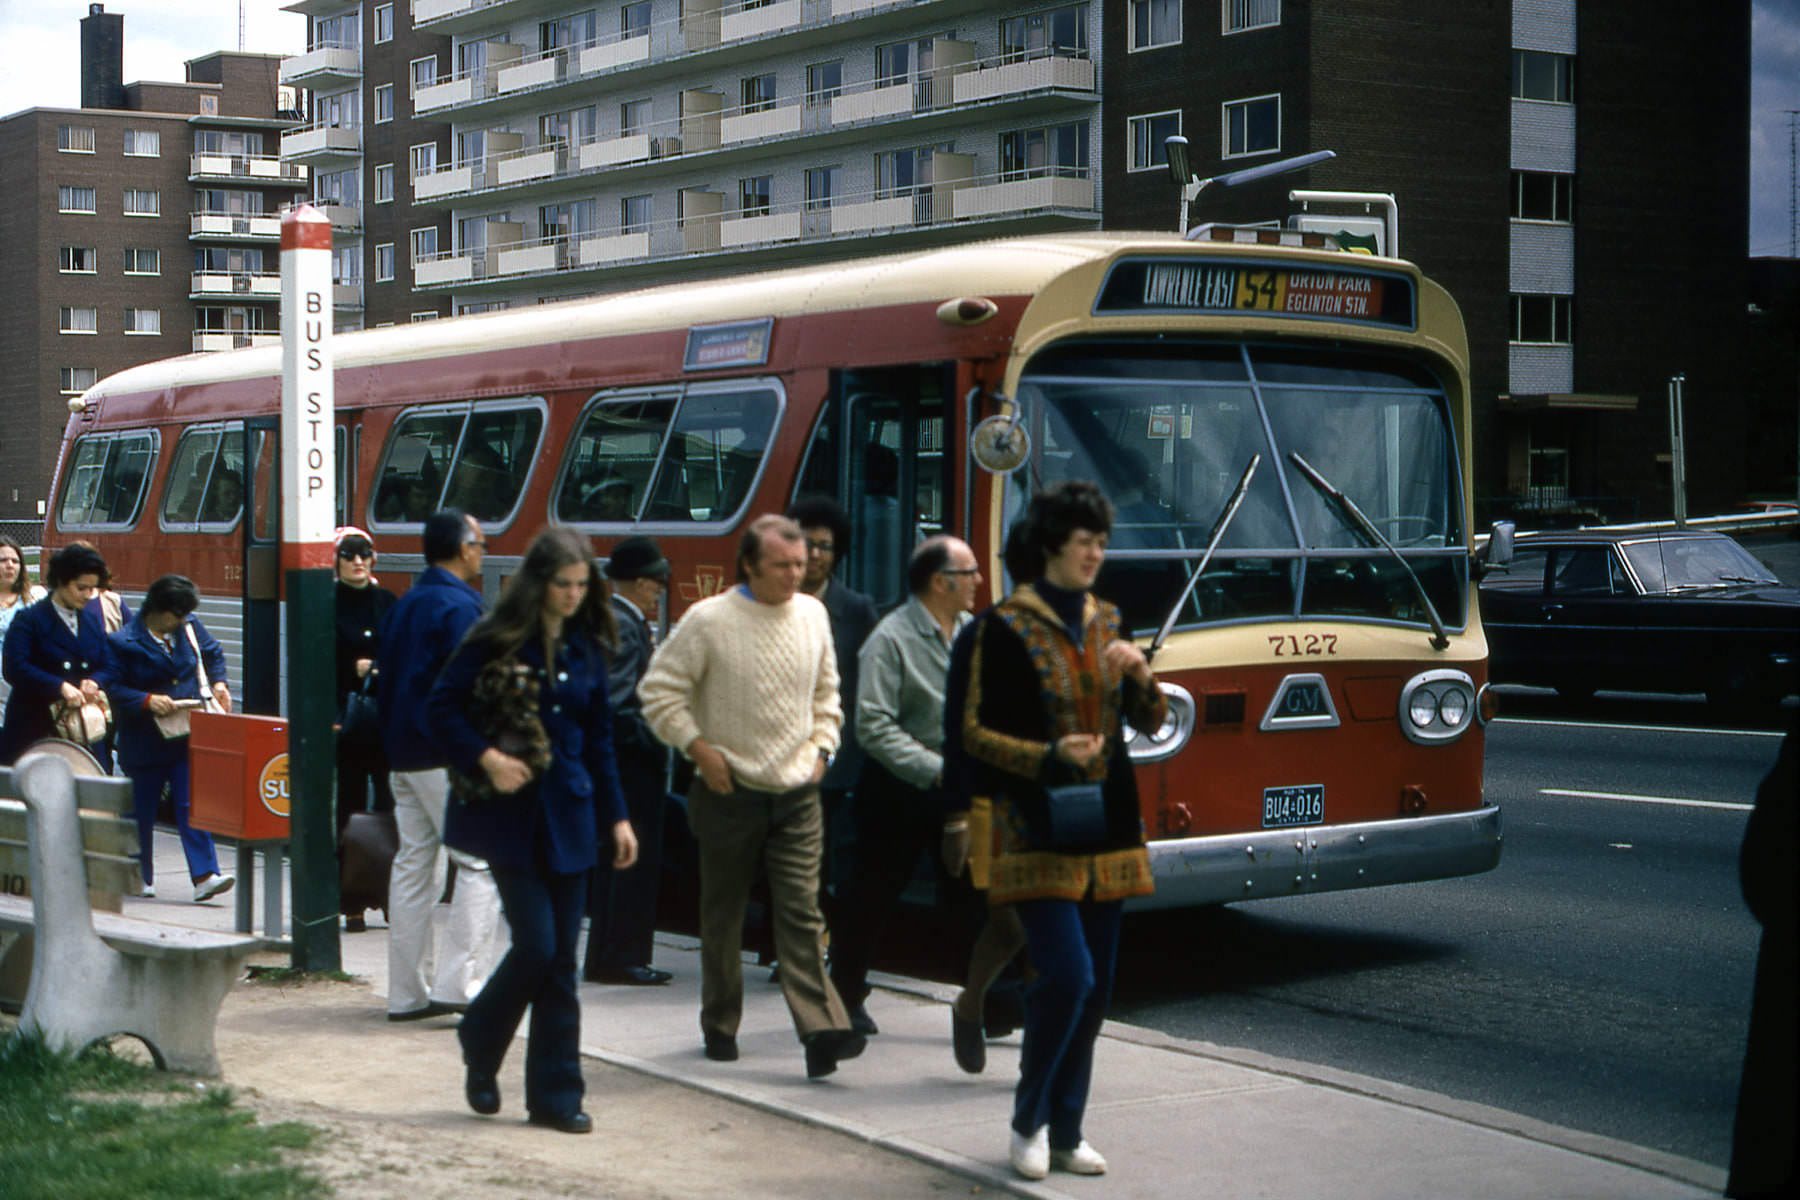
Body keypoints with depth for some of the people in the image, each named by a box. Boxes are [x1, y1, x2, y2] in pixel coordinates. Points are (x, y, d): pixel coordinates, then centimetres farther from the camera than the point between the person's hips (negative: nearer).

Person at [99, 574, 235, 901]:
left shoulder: (189, 628, 4)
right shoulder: (123, 642, -10)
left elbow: (213, 654, 22)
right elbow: (110, 688, -13)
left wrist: (219, 683, 5)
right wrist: (147, 701, -25)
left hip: (187, 739, 3)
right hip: (144, 742, -3)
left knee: (191, 806, -7)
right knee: (142, 811, 8)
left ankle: (204, 875, -14)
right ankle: (140, 876, 25)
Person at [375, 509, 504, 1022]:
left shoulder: (404, 605, 15)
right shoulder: (460, 605, -12)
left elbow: (385, 678, 19)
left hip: (403, 757, 9)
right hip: (448, 759, -9)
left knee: (413, 864, 11)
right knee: (480, 862, -5)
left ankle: (406, 992, 13)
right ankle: (458, 983, -11)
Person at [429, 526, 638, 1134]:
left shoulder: (586, 649, 9)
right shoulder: (496, 641, -5)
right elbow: (443, 706, -4)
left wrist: (616, 816, 11)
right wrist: (487, 759, -17)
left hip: (568, 817, 4)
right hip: (510, 815, -4)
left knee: (561, 960, 3)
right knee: (536, 945, -11)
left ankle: (555, 1095, 10)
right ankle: (480, 1046, 17)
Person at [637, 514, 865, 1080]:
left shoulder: (812, 614, 6)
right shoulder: (709, 620, -9)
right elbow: (659, 691, -4)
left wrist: (821, 746, 8)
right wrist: (700, 749, -9)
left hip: (797, 793, 2)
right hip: (729, 792, -2)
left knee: (802, 912, -8)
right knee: (722, 915, 9)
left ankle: (821, 1031, -15)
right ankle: (720, 1026, 24)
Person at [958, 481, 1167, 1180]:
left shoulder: (1104, 623, 12)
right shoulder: (1009, 627, -6)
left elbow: (1151, 721, 13)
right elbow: (977, 732, -6)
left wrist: (1138, 674, -7)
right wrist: (1049, 756, -19)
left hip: (1105, 827, 6)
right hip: (1038, 830, -6)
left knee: (1095, 989, 8)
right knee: (1066, 977, -15)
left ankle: (1065, 1134, 19)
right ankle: (1029, 1123, 5)